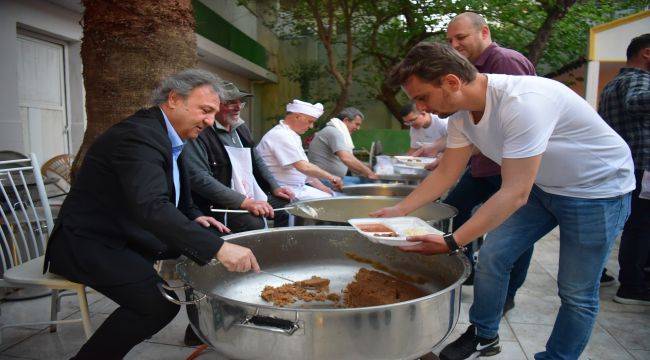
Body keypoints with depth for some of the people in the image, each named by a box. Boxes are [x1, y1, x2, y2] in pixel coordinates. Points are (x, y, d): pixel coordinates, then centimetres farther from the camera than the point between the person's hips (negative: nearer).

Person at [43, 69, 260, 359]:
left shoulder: (168, 137, 8)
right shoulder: (139, 135, -24)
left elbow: (171, 193, 22)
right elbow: (151, 206, -39)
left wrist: (193, 216, 2)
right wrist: (217, 248, -45)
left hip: (131, 235, 10)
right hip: (89, 242, -10)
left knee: (210, 239, 4)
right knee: (159, 301, -28)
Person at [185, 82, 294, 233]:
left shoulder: (241, 128, 14)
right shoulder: (200, 134, -14)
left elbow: (257, 161, 25)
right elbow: (199, 178, -25)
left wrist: (275, 188, 11)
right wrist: (244, 202, -29)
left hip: (255, 197, 9)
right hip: (221, 206, -9)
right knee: (254, 224, -33)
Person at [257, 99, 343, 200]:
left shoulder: (290, 134, 15)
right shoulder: (281, 135, -18)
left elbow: (304, 168, 19)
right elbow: (304, 167, -24)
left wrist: (322, 187, 10)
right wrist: (331, 177, -14)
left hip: (298, 187, 10)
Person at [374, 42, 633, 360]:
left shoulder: (521, 102, -36)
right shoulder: (461, 113, -10)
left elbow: (515, 193, -36)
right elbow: (445, 174, 0)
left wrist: (452, 242, -37)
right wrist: (398, 210, -8)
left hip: (598, 189, -7)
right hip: (543, 186, 7)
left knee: (576, 292, 2)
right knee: (492, 256, 2)